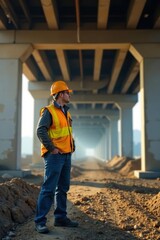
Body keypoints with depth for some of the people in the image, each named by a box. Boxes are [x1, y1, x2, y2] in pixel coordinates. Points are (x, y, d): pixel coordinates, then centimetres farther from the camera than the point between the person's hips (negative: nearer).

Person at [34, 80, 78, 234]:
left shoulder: (66, 112, 18)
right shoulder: (49, 111, -8)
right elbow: (41, 131, -18)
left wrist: (72, 146, 14)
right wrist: (52, 148, -18)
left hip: (66, 155, 9)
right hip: (55, 156, -9)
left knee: (63, 188, 12)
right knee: (49, 188, -9)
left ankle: (60, 217, 21)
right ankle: (40, 221, -4)